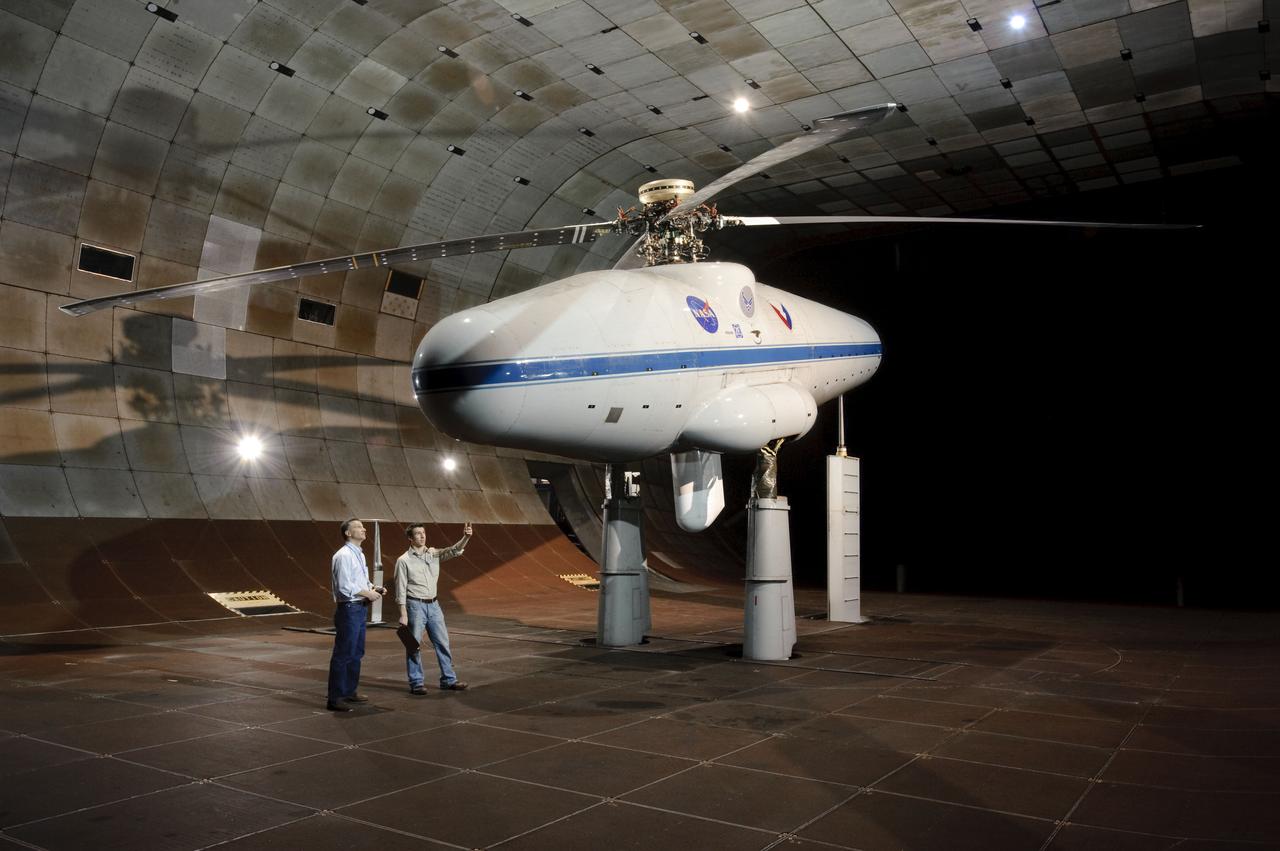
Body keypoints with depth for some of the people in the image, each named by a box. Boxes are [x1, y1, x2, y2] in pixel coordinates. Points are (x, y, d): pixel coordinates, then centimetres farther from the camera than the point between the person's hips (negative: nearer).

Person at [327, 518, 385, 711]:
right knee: (343, 655, -5)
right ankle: (334, 698, 1)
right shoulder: (344, 555, -16)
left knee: (356, 653, 18)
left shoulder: (359, 554, 14)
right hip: (349, 609, -10)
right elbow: (345, 586, -23)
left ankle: (349, 691, 31)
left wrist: (374, 587, 6)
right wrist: (368, 593, -15)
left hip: (360, 609, 10)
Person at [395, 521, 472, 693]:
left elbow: (453, 551, -6)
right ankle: (415, 683, 13)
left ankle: (448, 680, 18)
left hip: (434, 605, 5)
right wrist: (403, 614, -12)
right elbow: (401, 589, -8)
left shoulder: (433, 554, 7)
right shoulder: (403, 560, -7)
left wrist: (465, 538, -26)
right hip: (415, 606, -5)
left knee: (443, 642, 9)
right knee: (414, 646, 2)